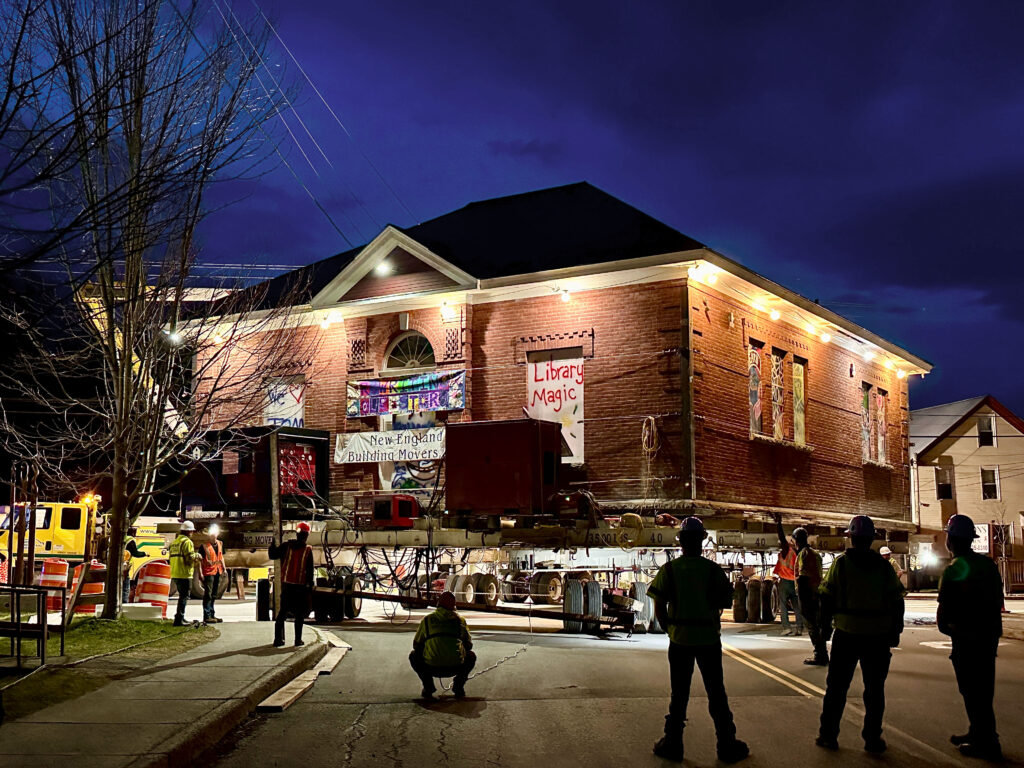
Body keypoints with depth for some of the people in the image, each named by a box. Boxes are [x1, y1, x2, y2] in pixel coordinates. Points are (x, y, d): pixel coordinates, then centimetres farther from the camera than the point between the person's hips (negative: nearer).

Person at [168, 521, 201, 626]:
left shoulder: (174, 542, 15)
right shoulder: (187, 542, -12)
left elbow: (171, 556, 17)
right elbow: (190, 558, -20)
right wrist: (197, 555, 2)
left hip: (174, 574, 9)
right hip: (184, 574, -9)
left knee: (182, 596, 21)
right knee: (184, 597, -3)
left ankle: (180, 617, 28)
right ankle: (179, 620, -5)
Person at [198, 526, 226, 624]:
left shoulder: (219, 544, 11)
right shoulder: (204, 546, -11)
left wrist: (224, 569, 18)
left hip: (217, 572, 7)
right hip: (208, 573, -7)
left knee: (214, 595, 14)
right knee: (208, 595, -6)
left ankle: (212, 615, 23)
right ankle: (207, 617, -5)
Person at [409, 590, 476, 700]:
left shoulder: (427, 619, 13)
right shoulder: (460, 620, 14)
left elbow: (416, 644, 21)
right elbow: (469, 645, 24)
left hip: (432, 668, -1)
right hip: (456, 668, 1)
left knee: (414, 656, 29)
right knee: (471, 656, 31)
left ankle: (428, 687, 14)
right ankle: (458, 686, 16)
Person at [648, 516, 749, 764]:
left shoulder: (669, 569, -6)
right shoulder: (713, 569, -7)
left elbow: (659, 607, -7)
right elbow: (725, 601, -4)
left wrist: (670, 628, 7)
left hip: (679, 639, 0)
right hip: (709, 638, 0)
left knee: (679, 693, 10)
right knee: (716, 692, 10)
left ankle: (673, 744, 14)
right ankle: (727, 745, 16)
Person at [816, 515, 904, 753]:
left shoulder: (841, 563, -5)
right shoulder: (884, 566, 2)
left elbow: (827, 597, -4)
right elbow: (896, 602, 5)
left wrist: (825, 626, 7)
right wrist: (895, 632, 13)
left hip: (846, 635, -1)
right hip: (879, 636, 1)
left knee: (837, 686, 8)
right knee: (875, 689, 10)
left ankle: (828, 735, 11)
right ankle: (873, 738, 12)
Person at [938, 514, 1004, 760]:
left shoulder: (953, 570, -17)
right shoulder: (988, 564, 6)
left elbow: (945, 606, -17)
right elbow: (998, 598, 11)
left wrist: (944, 626, 1)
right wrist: (990, 623, 18)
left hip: (967, 637, -8)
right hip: (990, 634, 8)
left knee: (972, 691, 0)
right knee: (982, 687, 18)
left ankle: (986, 742, 2)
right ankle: (979, 733, 29)